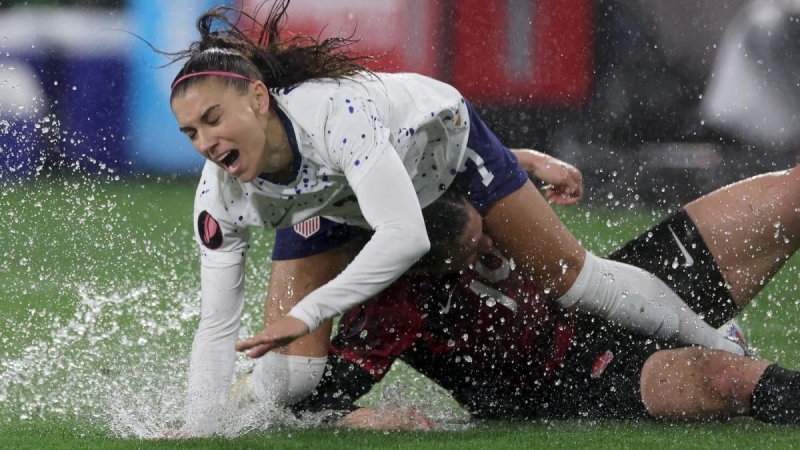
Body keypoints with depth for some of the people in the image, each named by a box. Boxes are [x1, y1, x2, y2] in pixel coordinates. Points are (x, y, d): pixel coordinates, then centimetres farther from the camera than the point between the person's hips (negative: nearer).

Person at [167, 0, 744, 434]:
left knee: (572, 278, 3)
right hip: (333, 210, 4)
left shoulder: (334, 110, -46)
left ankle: (726, 354, 25)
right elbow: (218, 327, -23)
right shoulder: (221, 198, -30)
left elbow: (405, 236, -51)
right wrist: (196, 433, -33)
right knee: (287, 386, -9)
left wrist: (309, 313, -54)